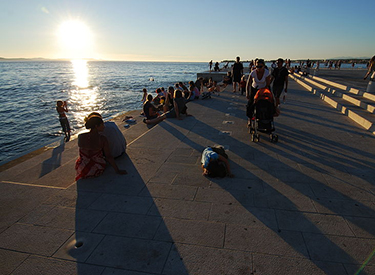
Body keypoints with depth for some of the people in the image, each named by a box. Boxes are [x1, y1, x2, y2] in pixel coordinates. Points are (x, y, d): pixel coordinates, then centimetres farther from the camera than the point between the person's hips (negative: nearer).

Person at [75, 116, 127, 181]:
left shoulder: (80, 137, -19)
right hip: (97, 170, -1)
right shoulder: (103, 139, -24)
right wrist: (117, 170, -13)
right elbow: (109, 156, -21)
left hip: (83, 170, 1)